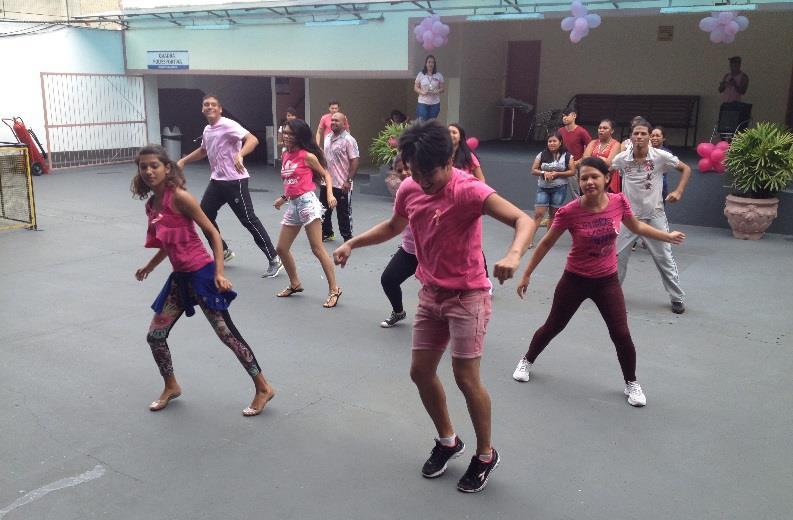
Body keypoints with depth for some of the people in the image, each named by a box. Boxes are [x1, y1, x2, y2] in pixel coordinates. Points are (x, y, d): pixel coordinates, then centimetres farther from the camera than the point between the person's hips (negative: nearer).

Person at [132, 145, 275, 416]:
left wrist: (219, 272, -20)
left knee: (227, 334, -3)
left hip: (201, 274, -8)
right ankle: (171, 387, 34)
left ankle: (263, 388, 9)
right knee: (155, 336, 11)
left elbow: (212, 233, -14)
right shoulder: (151, 204, 9)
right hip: (179, 278, 8)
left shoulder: (180, 197, -14)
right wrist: (149, 267, 33)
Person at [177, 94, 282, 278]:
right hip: (216, 180, 9)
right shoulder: (207, 130, 12)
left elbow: (253, 140, -27)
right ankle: (223, 252, 28)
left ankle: (274, 260, -4)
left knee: (248, 219, -10)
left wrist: (239, 155, -42)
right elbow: (203, 150, 33)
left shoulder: (228, 125, -13)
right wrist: (183, 160, 32)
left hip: (234, 181, -8)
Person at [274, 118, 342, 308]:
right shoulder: (285, 156, 14)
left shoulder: (307, 155, -6)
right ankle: (295, 284, 29)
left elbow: (326, 174, -1)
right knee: (281, 249, 10)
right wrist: (283, 198, 18)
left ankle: (334, 290, -2)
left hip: (307, 202, -8)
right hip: (292, 205, 8)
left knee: (317, 249, -9)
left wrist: (330, 194, -15)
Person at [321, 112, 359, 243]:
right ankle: (326, 233, 34)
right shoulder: (328, 137, 10)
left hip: (342, 185, -8)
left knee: (344, 213, 2)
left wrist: (349, 181, -21)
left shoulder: (348, 140, -13)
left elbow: (355, 161, -17)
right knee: (324, 211, 17)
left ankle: (348, 237, 14)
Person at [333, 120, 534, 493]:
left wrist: (513, 255, -53)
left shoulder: (468, 190, -23)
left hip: (467, 297, -7)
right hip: (431, 295, 7)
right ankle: (447, 441, 34)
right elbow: (393, 226, 18)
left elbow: (523, 220, -33)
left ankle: (485, 455, 21)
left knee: (466, 378, -3)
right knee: (421, 372, 11)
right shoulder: (409, 188, -2)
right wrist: (352, 243, 10)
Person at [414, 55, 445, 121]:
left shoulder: (439, 75, 6)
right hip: (422, 103, -1)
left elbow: (443, 89, 6)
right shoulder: (420, 75, 4)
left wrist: (437, 91, -15)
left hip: (435, 103, 1)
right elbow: (415, 88, 4)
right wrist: (422, 92, -15)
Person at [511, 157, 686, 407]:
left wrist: (667, 236, 16)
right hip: (575, 280, -2)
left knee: (621, 335, 1)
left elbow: (636, 226, 9)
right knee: (553, 327, 13)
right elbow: (546, 243, -9)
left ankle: (631, 383, 26)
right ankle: (527, 361, 40)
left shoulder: (619, 202, -14)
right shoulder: (569, 212, -22)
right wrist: (526, 275, -5)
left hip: (607, 281, 2)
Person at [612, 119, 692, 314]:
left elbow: (686, 169, 0)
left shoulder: (661, 156, -13)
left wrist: (679, 192, -12)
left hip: (654, 215, -2)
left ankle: (678, 298, 17)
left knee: (665, 258, 4)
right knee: (617, 255, 5)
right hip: (629, 214, 2)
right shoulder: (622, 158, -8)